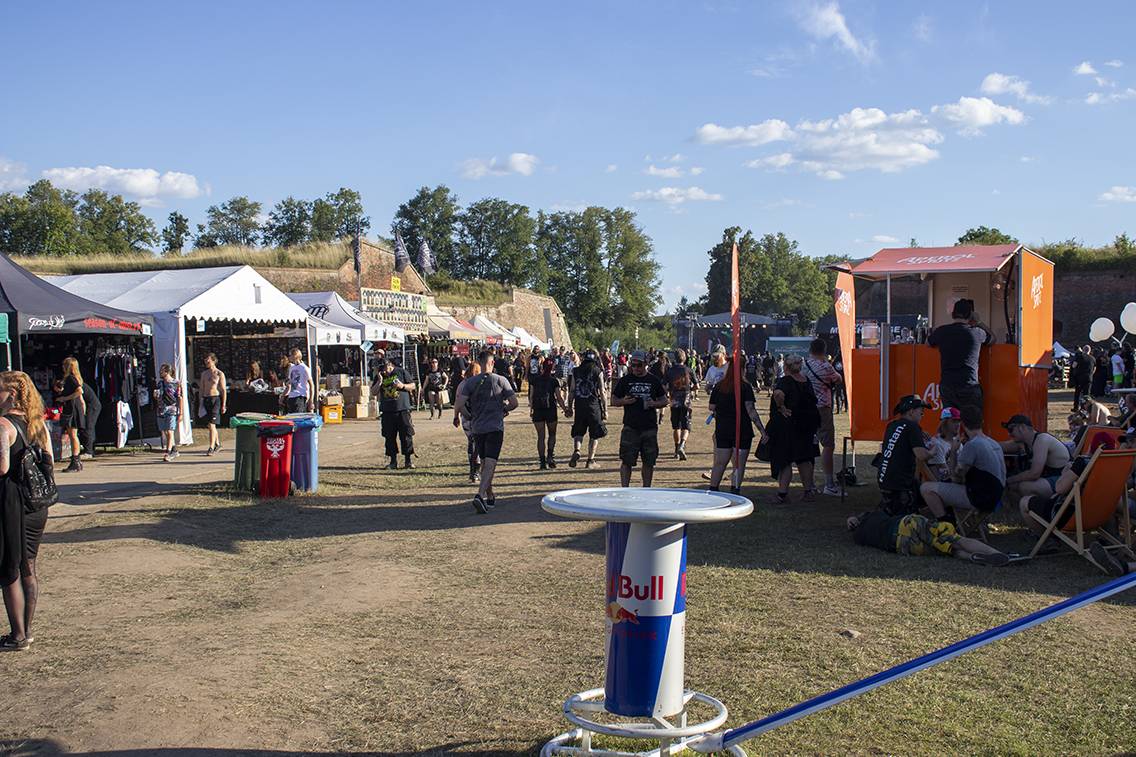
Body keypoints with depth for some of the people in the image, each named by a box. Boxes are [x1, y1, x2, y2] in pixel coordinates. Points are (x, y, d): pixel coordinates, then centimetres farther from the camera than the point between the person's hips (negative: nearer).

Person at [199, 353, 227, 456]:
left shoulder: (220, 374, -4)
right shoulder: (204, 374, 13)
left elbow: (224, 390, -5)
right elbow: (202, 389, 18)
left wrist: (223, 405, -10)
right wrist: (201, 403, 14)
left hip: (215, 399, -6)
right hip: (205, 399, 6)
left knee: (211, 424, -14)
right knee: (210, 425, 12)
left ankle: (211, 447, -13)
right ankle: (217, 444, 27)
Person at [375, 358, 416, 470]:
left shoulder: (401, 372, 2)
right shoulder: (380, 376, 10)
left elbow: (413, 386, 5)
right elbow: (373, 392, 4)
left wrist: (403, 386, -13)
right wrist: (379, 382, -10)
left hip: (403, 410, -3)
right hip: (387, 411, 3)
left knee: (406, 435, -3)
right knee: (390, 437, 4)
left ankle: (408, 461, 6)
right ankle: (393, 462, 12)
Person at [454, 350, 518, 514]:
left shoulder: (470, 382, 0)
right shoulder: (501, 380, -3)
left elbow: (459, 405, -8)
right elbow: (514, 403, -5)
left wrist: (469, 416, 9)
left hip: (477, 427, 3)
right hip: (495, 427, -3)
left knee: (484, 463, 17)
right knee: (490, 463, -7)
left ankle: (490, 497, 27)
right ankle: (480, 495, -26)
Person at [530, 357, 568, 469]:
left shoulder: (535, 380, 3)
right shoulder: (555, 380, -3)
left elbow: (531, 396, 4)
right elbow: (559, 398, -3)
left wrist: (531, 409, 13)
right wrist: (565, 409, 9)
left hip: (538, 410, 1)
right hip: (551, 410, -1)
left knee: (541, 436, 4)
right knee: (552, 434, 16)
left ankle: (543, 462, 2)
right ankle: (550, 456, -1)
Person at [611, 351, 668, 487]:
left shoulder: (654, 380, 7)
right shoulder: (625, 380, 6)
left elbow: (664, 401, 12)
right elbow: (614, 400, 9)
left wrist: (654, 404, -9)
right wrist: (624, 401, -12)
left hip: (650, 427, 1)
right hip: (630, 427, -1)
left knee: (649, 461, 7)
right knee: (626, 460, -5)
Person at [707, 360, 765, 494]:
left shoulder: (719, 386, 4)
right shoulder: (745, 386, -8)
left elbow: (712, 408, 8)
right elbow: (751, 411, -14)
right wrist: (762, 430, -14)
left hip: (722, 431, 4)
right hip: (743, 431, -4)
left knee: (719, 464, 11)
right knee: (739, 465, 2)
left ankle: (712, 490, 12)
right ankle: (734, 493, -2)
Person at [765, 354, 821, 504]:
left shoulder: (785, 381, -16)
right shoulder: (806, 381, 5)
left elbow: (778, 393, -36)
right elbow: (812, 400, 15)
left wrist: (781, 407, -22)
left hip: (786, 423, -6)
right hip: (806, 424, 6)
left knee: (784, 459, 1)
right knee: (804, 459, 16)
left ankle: (782, 493, 0)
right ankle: (809, 490, 21)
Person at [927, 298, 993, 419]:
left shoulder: (942, 331, 2)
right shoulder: (976, 332, -2)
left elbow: (928, 343, 24)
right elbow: (992, 338, 21)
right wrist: (978, 323, 30)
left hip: (946, 386, 3)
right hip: (969, 387, -2)